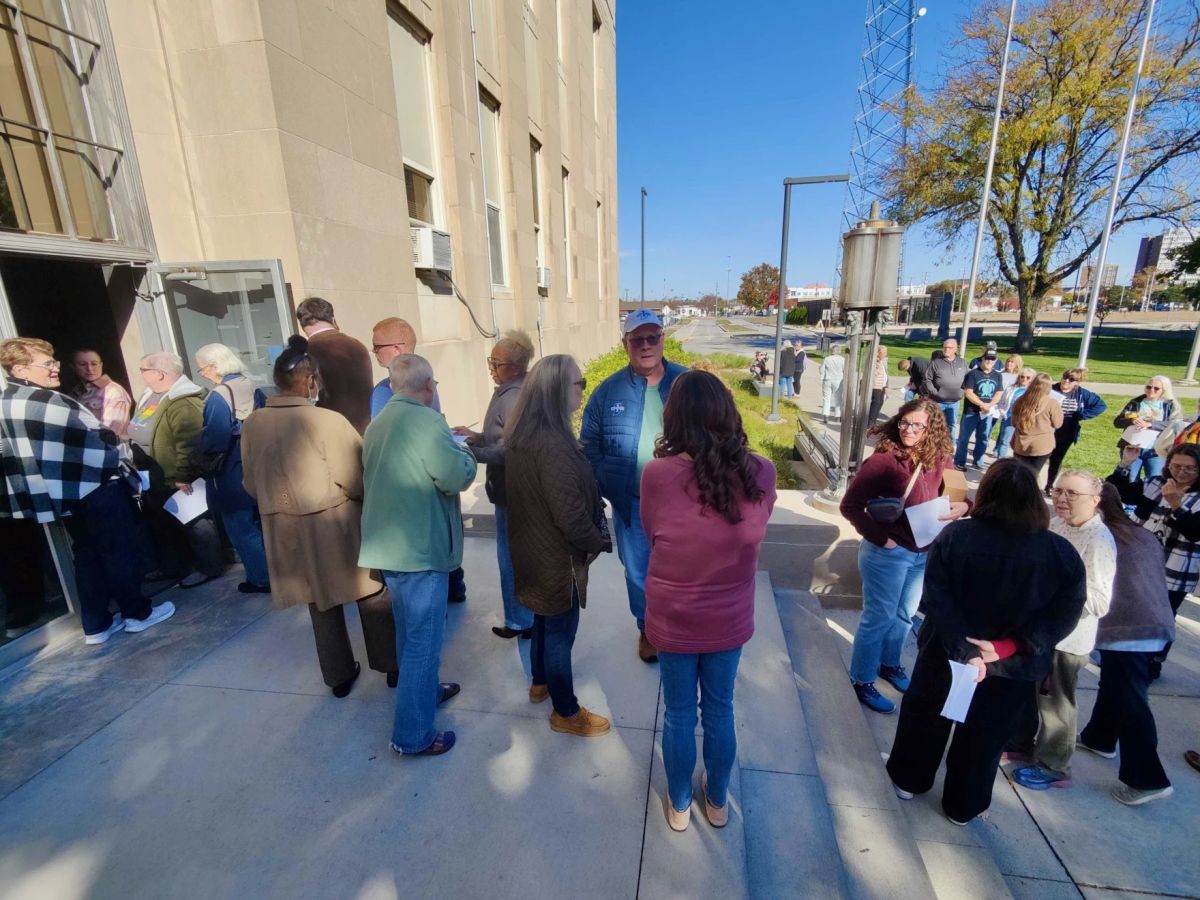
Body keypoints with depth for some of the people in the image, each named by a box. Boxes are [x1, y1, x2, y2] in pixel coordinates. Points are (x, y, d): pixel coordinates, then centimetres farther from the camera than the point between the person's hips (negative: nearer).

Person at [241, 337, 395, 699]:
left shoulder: (253, 424, -5)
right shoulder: (329, 421, -22)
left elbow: (251, 485, 6)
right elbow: (354, 479, -17)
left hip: (285, 530, 5)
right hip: (335, 524, -5)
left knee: (320, 603, 20)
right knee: (372, 596, 15)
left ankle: (339, 676, 34)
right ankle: (391, 665, 28)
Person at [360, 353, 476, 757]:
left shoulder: (378, 423, 11)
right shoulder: (425, 420, -18)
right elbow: (458, 476, -23)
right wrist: (462, 451, -2)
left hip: (389, 544, 9)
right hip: (420, 548, -9)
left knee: (409, 631, 24)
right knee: (423, 640, 3)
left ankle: (423, 690, 43)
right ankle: (413, 735, 14)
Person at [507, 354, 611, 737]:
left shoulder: (521, 435, 0)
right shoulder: (552, 445, -30)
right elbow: (570, 513, -28)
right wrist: (599, 542, -11)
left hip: (533, 547, 9)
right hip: (557, 555, -9)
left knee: (544, 620, 27)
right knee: (560, 631, 9)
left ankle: (540, 682, 49)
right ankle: (566, 712, 30)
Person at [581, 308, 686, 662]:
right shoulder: (608, 391, -5)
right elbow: (589, 446, 2)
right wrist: (605, 488, -6)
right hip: (631, 504, 1)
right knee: (638, 572, 17)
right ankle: (647, 628, 42)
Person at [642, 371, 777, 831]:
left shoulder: (657, 473, -24)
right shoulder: (761, 473, -16)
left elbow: (650, 534, -6)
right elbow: (752, 536, 0)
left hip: (674, 620, -2)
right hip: (730, 620, 2)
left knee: (678, 714, 21)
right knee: (720, 711, 25)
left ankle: (679, 805, 44)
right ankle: (717, 801, 48)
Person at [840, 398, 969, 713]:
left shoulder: (941, 459, -4)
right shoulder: (883, 460, -22)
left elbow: (955, 494, 10)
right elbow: (850, 505, -19)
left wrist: (963, 506, -12)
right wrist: (879, 537, -22)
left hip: (927, 553, 6)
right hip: (888, 553, -6)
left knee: (905, 615, 24)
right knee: (879, 617, 7)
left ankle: (889, 664, 47)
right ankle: (862, 680, 26)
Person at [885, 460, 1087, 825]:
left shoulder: (955, 535, -18)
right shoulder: (1063, 553, -12)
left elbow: (936, 600, -23)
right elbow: (1063, 615, -15)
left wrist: (964, 651, -21)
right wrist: (1005, 647, -20)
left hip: (947, 653, -1)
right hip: (1014, 668, 1)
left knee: (926, 716, 23)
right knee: (985, 736, 22)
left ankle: (907, 779, 42)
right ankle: (963, 806, 40)